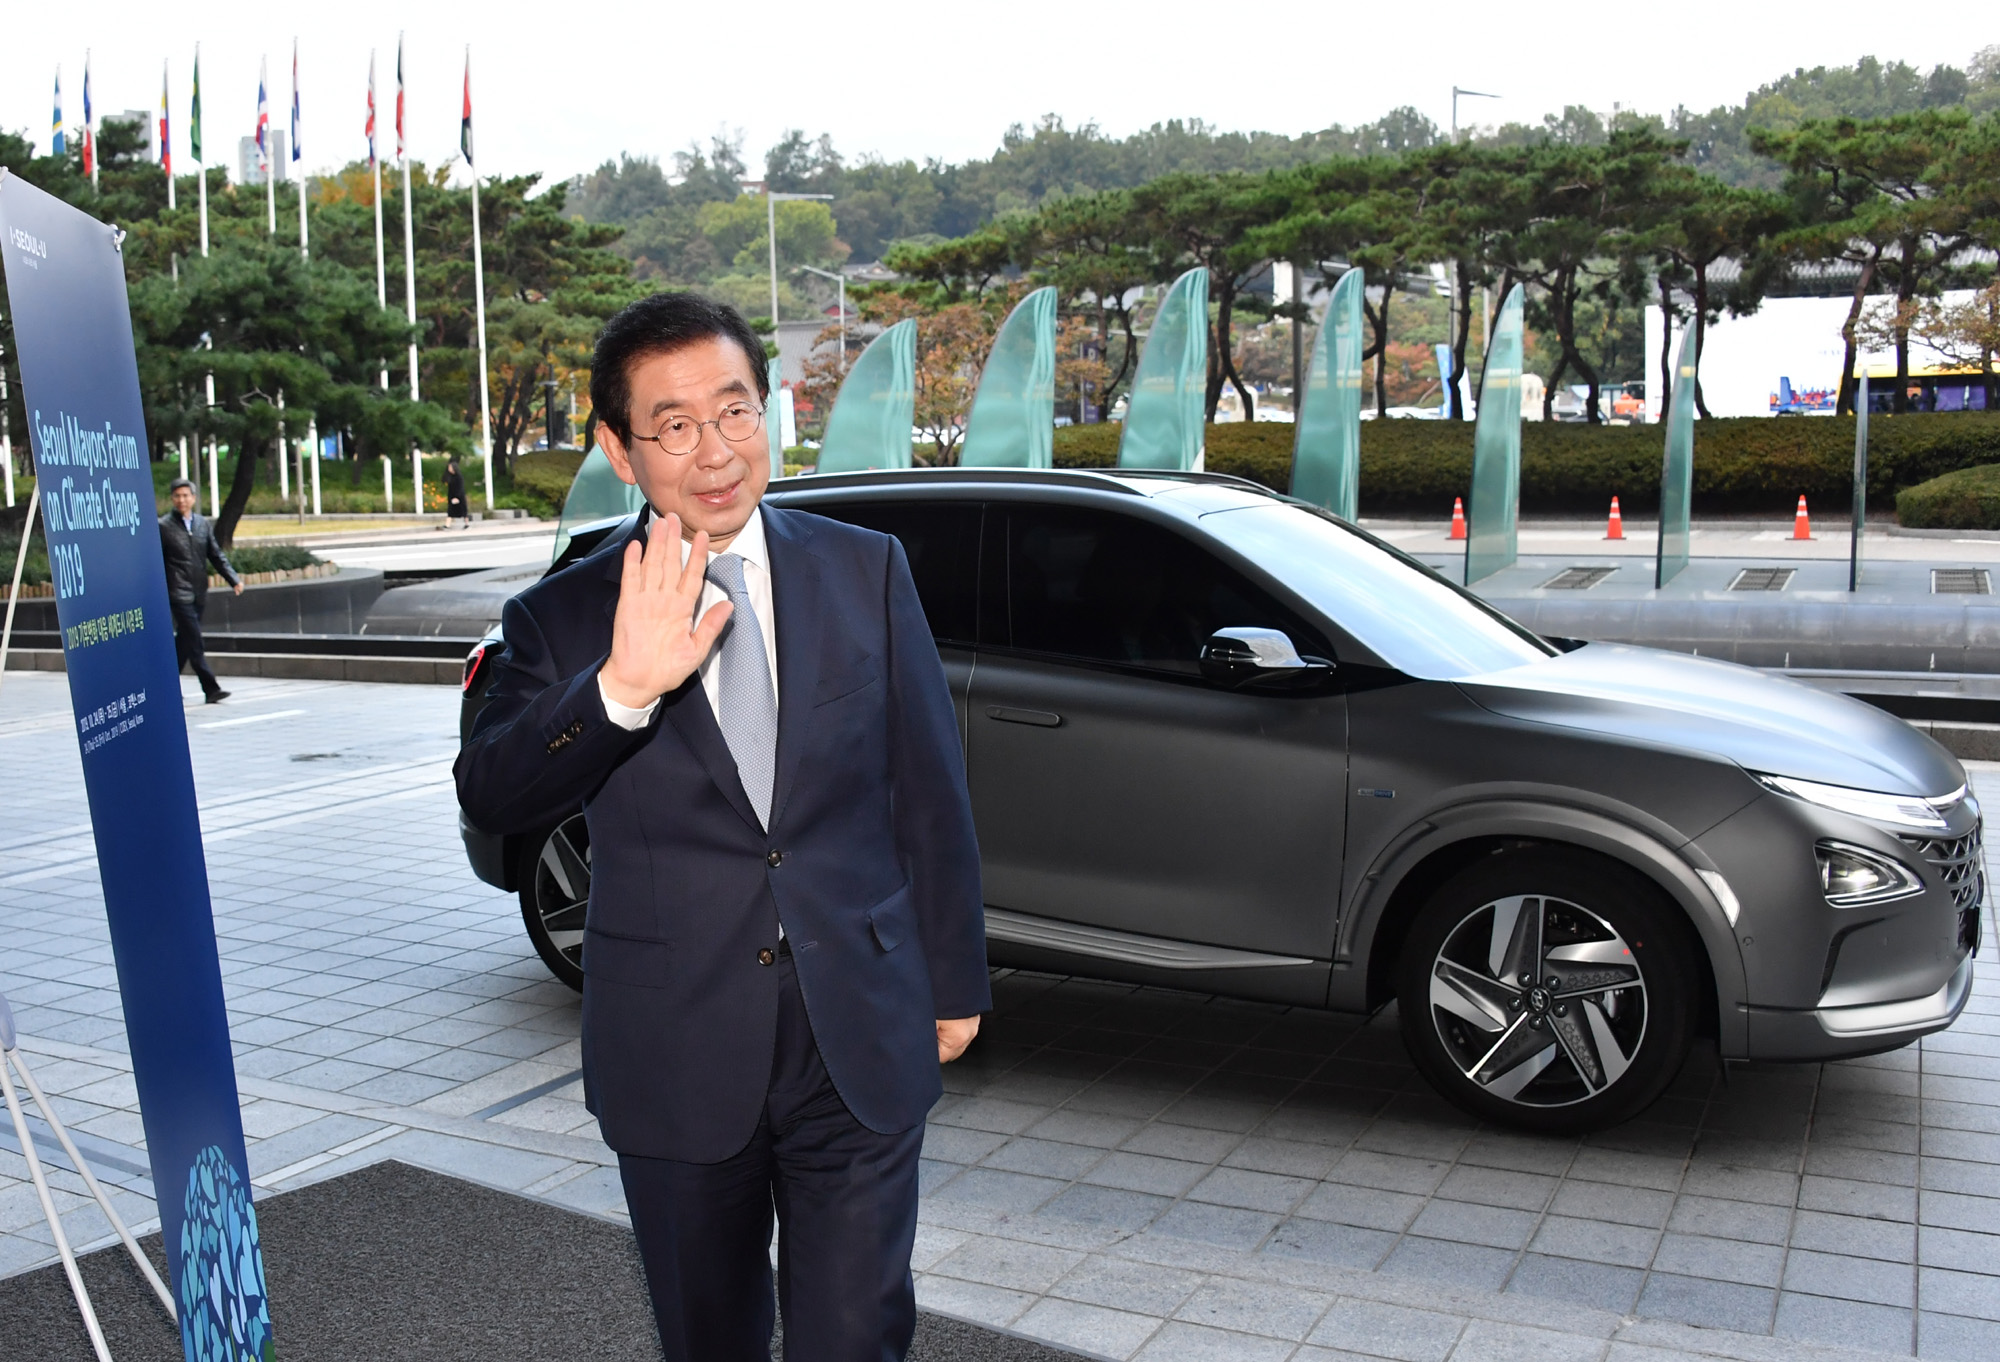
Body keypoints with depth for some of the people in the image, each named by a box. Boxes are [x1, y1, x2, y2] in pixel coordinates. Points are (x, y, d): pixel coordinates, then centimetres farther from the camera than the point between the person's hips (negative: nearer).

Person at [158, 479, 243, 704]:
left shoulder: (203, 524, 11)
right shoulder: (163, 526, -2)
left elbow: (216, 555, 13)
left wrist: (234, 579, 1)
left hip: (199, 593, 5)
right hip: (179, 593, -5)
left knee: (185, 641, 12)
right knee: (194, 641, -9)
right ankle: (211, 688, -10)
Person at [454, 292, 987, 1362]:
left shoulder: (867, 571, 0)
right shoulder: (563, 620, -4)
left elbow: (930, 792, 5)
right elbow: (489, 799, -18)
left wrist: (954, 982, 9)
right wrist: (621, 689, -35)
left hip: (860, 1044, 0)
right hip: (676, 1062, 1)